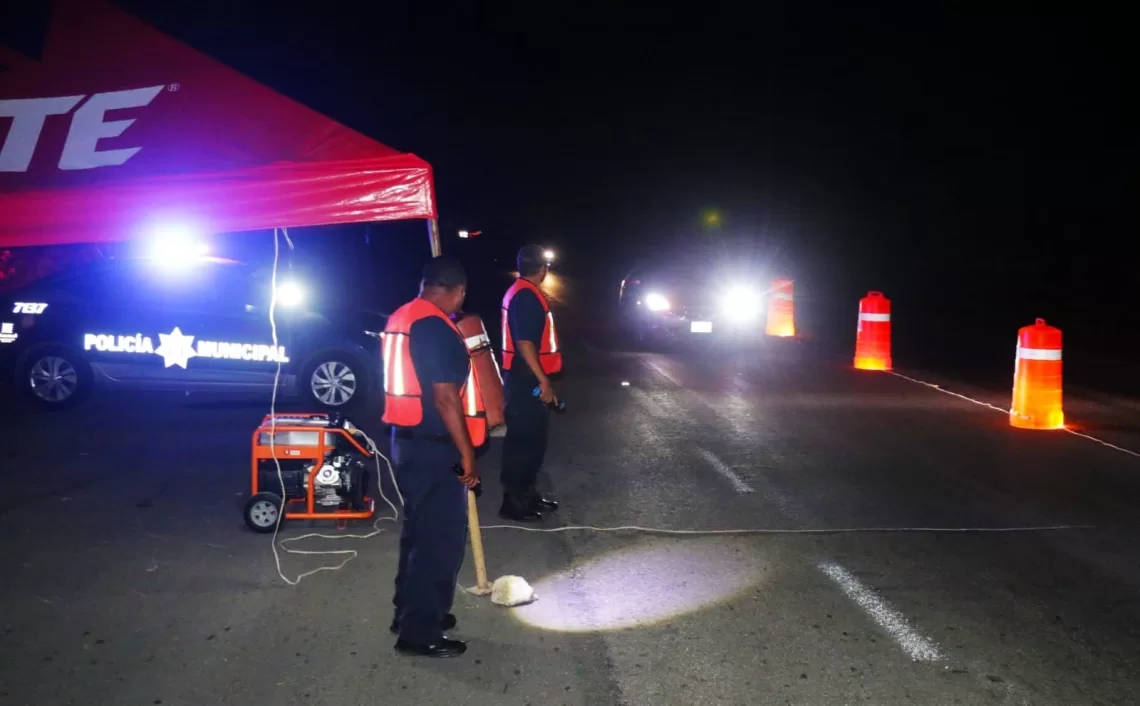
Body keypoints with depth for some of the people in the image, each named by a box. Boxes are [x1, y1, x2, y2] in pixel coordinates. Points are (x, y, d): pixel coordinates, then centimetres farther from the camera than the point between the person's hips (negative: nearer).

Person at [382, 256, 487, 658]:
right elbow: (445, 398, -22)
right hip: (432, 447, -10)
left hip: (407, 439, 10)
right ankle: (420, 633, 10)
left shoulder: (400, 319, 10)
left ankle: (410, 612, 32)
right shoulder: (437, 329, -20)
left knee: (419, 530, 20)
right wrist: (467, 454, -17)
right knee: (441, 538, 1)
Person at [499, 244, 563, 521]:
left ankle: (527, 494, 26)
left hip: (525, 378, 10)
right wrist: (543, 381, -24)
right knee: (524, 439, -4)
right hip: (527, 380, -10)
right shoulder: (527, 296, -18)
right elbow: (524, 343, -25)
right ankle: (513, 501, 4)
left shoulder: (521, 292, 14)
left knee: (532, 437, 16)